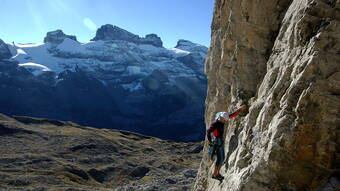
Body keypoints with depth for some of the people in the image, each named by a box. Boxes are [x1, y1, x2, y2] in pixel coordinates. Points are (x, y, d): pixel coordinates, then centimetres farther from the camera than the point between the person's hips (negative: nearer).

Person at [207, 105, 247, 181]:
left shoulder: (222, 120, 0)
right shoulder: (215, 124, -24)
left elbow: (232, 115, 4)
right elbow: (208, 132, -27)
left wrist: (239, 109, -1)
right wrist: (209, 141, -18)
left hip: (221, 141, 9)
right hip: (217, 142, -9)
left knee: (222, 158, 13)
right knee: (219, 158, -5)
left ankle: (218, 173, 25)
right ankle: (214, 174, 7)